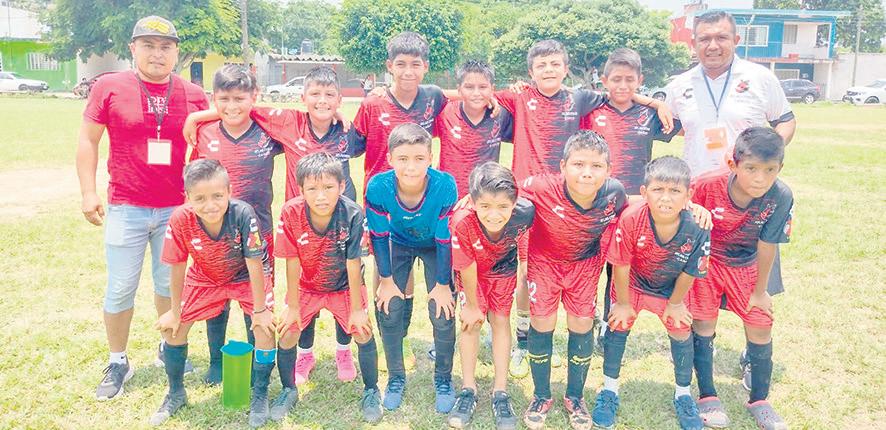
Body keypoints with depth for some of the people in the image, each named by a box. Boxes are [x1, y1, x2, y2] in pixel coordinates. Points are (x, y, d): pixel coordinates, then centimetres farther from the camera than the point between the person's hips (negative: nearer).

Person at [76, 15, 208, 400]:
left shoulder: (193, 95, 3)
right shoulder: (109, 87, -2)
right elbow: (87, 140, 3)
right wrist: (88, 193, -3)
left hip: (176, 209, 1)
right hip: (125, 208, -1)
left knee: (170, 284, 12)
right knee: (121, 289, 5)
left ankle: (169, 350, 31)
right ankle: (118, 362, 21)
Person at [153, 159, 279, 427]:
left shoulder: (242, 214, -36)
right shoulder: (180, 220, -29)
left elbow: (254, 264, -27)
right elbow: (178, 268, -15)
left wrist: (260, 310, -20)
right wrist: (175, 311, -5)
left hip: (247, 277, -3)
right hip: (205, 278, 3)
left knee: (265, 327, -18)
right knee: (172, 327, -1)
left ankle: (260, 396, 6)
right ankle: (176, 394, 25)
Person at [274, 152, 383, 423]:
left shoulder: (352, 215, -30)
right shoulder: (291, 213, -26)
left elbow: (353, 265, -22)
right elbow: (292, 263, -17)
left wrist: (357, 309, -14)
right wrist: (292, 307, -9)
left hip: (344, 287, -1)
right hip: (306, 287, 2)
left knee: (363, 332, -9)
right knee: (287, 334, -4)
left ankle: (371, 392, 16)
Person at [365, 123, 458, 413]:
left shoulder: (444, 185, -36)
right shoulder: (378, 187, -33)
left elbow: (445, 239, -24)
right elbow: (379, 236, -17)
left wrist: (442, 285, -15)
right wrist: (386, 280, -9)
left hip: (434, 246, -1)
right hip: (398, 244, 1)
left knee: (443, 314, -6)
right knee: (388, 311, -3)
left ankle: (443, 379, 19)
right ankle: (396, 377, 21)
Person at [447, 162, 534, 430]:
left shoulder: (523, 214, -38)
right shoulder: (462, 223, -42)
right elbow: (467, 268, -26)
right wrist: (471, 305, -12)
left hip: (504, 268, 1)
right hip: (471, 271, -1)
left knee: (500, 320, 4)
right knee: (471, 322, -1)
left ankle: (500, 391, 15)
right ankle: (468, 389, 15)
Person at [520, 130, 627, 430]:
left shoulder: (615, 193, -27)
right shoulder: (540, 189, -36)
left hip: (586, 262, 2)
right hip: (544, 260, -1)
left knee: (582, 325, 3)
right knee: (542, 323, -1)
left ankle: (575, 397, 28)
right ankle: (541, 397, 24)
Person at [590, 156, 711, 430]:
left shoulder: (697, 230, -33)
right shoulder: (631, 219, -37)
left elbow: (688, 273, -14)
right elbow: (621, 266, -22)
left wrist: (675, 304, -1)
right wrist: (623, 303, -10)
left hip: (671, 289, 1)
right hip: (631, 284, -1)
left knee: (682, 335, 7)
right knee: (618, 327, 1)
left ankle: (683, 394, 33)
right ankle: (609, 391, 23)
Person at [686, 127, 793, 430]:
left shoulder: (780, 197, -25)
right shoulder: (707, 185, -31)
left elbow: (766, 246, -14)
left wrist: (759, 291, -4)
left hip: (745, 265, 2)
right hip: (705, 260, -2)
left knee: (761, 325, 2)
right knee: (704, 324, -3)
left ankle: (759, 400, 23)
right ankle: (707, 396, 16)